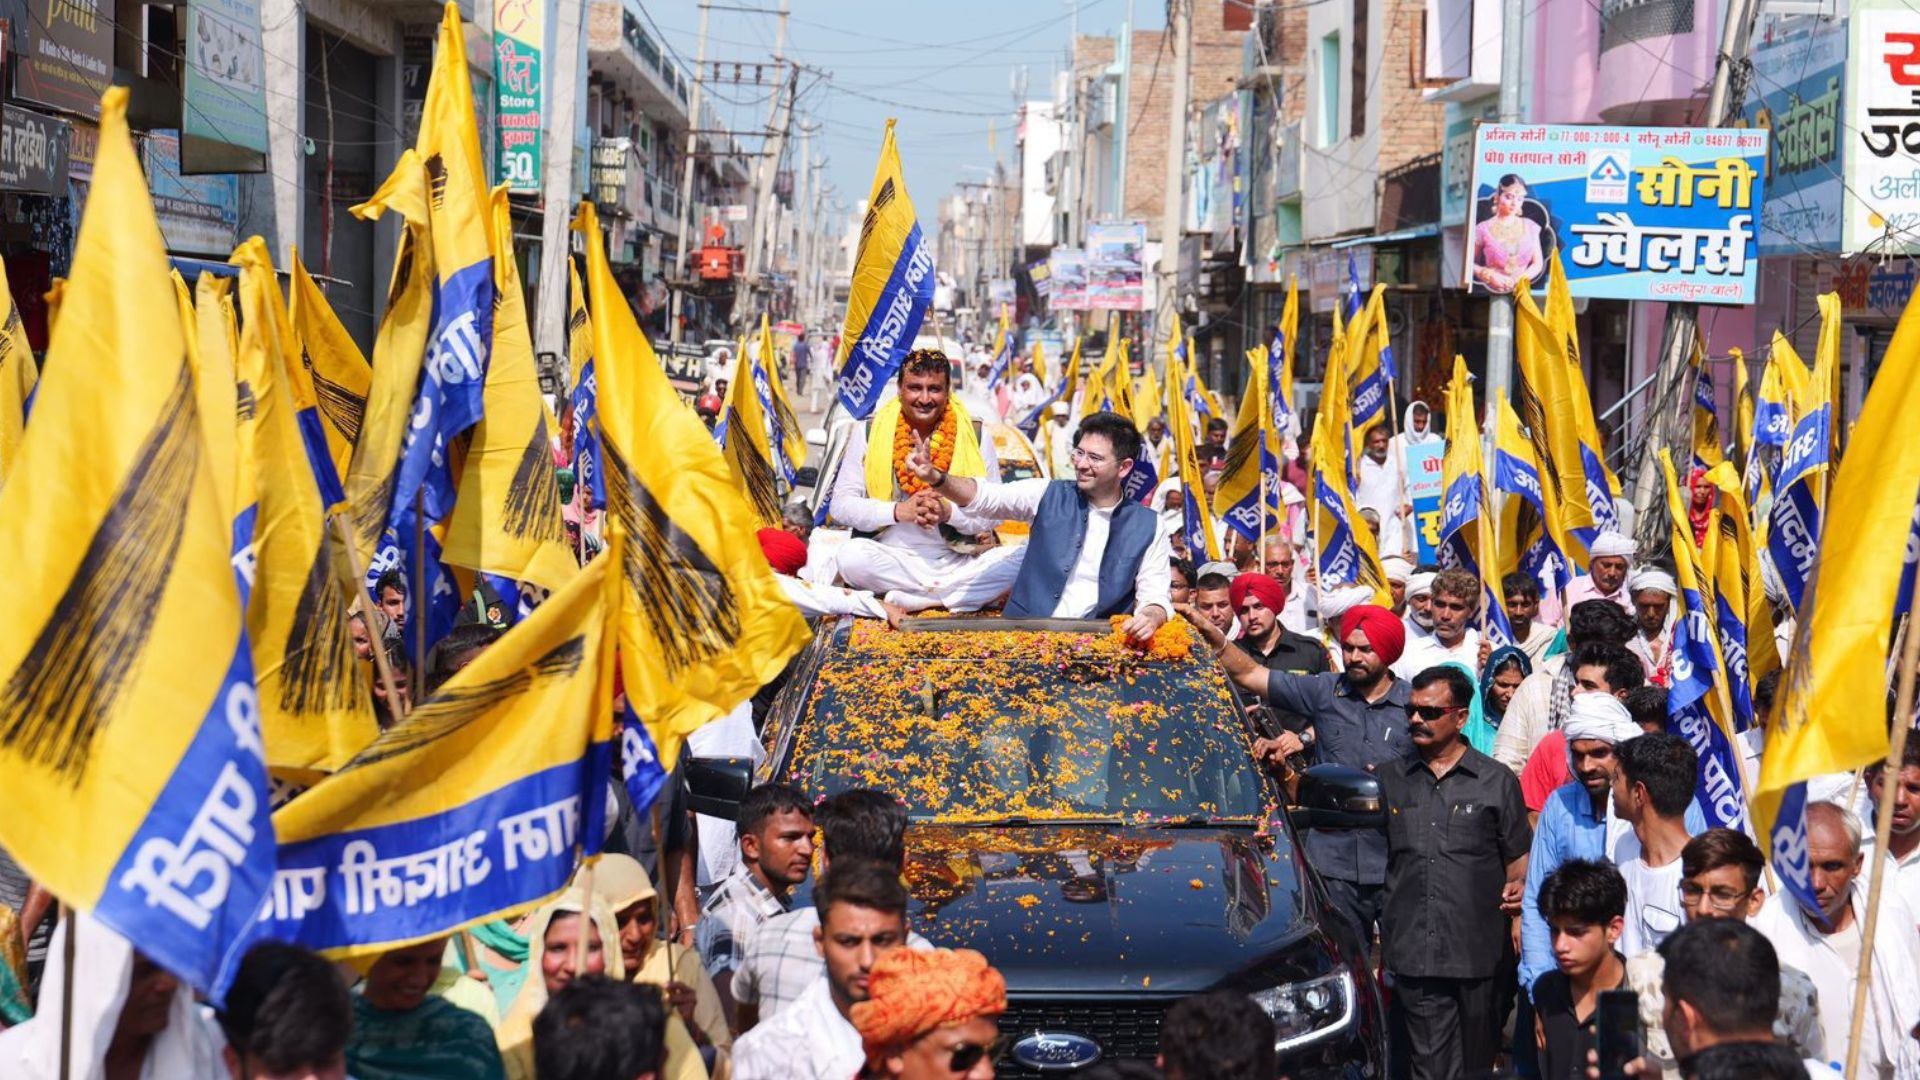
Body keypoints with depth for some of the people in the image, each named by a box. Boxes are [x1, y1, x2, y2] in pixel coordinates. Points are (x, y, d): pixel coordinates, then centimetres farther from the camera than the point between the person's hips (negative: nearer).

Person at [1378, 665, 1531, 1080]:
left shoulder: (1496, 782, 7)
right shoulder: (1390, 779, 14)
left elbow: (1518, 855, 7)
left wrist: (1518, 888, -10)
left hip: (1477, 952, -1)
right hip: (1412, 951, 1)